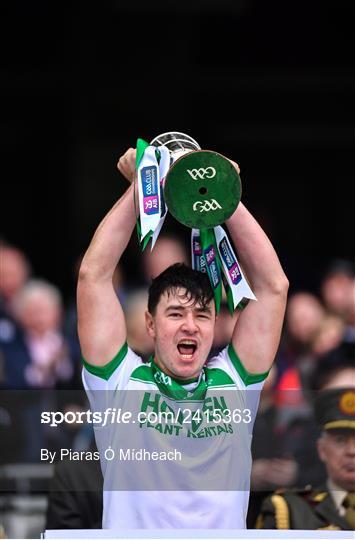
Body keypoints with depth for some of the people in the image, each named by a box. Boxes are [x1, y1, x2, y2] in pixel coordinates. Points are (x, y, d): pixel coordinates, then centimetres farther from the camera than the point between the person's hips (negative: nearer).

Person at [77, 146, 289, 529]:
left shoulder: (233, 383, 15)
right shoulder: (123, 381, 12)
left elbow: (273, 286, 14)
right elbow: (93, 275, 8)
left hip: (226, 530, 1)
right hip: (133, 527, -1)